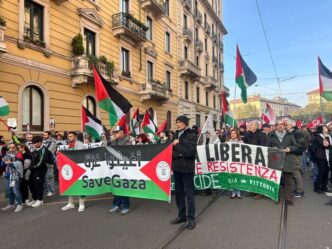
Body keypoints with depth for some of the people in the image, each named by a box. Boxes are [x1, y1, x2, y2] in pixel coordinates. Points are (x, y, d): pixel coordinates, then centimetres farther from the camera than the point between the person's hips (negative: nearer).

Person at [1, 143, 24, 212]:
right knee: (9, 191, 14)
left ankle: (19, 205, -1)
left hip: (15, 175, -7)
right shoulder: (7, 154, 13)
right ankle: (11, 204, 27)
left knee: (15, 190, -10)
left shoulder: (18, 155, -5)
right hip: (8, 175, 7)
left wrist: (11, 163, -32)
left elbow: (18, 164, -17)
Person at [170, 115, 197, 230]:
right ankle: (181, 215, 27)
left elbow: (190, 152, -18)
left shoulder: (192, 136, -7)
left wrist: (177, 145, -12)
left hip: (187, 168, -6)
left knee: (189, 193, 2)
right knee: (178, 192, 13)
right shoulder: (176, 135, 11)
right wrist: (179, 155, -12)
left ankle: (191, 218, 13)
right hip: (176, 168, 6)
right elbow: (170, 151, 7)